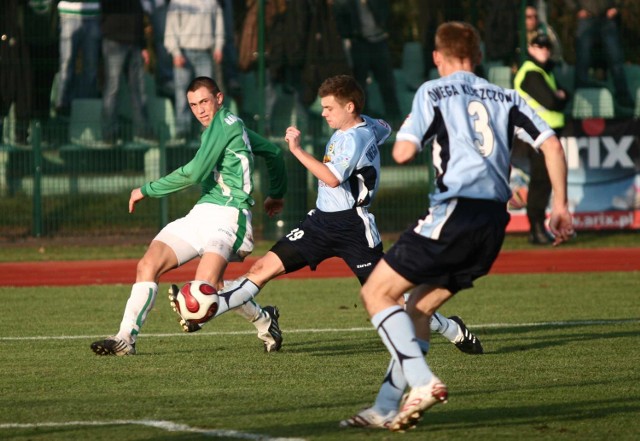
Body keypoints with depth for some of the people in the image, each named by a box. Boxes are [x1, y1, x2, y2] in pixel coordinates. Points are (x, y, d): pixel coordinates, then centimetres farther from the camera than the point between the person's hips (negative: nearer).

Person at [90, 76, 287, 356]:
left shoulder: (224, 123, -8)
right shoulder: (231, 125, 22)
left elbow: (195, 172, -14)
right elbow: (273, 153, 34)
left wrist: (147, 190, -6)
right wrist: (276, 194, 49)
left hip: (227, 216, -10)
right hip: (201, 214, 10)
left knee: (206, 286, -26)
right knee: (148, 265, -7)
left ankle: (263, 320, 0)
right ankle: (126, 338, -8)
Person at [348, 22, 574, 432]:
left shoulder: (433, 92, 4)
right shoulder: (506, 98, 18)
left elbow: (403, 152, -5)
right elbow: (551, 143, 8)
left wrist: (408, 135, 19)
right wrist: (561, 205, 10)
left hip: (455, 210, -6)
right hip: (494, 222, 6)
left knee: (377, 292, 1)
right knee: (419, 307, 18)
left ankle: (423, 382, -17)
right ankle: (389, 407, 11)